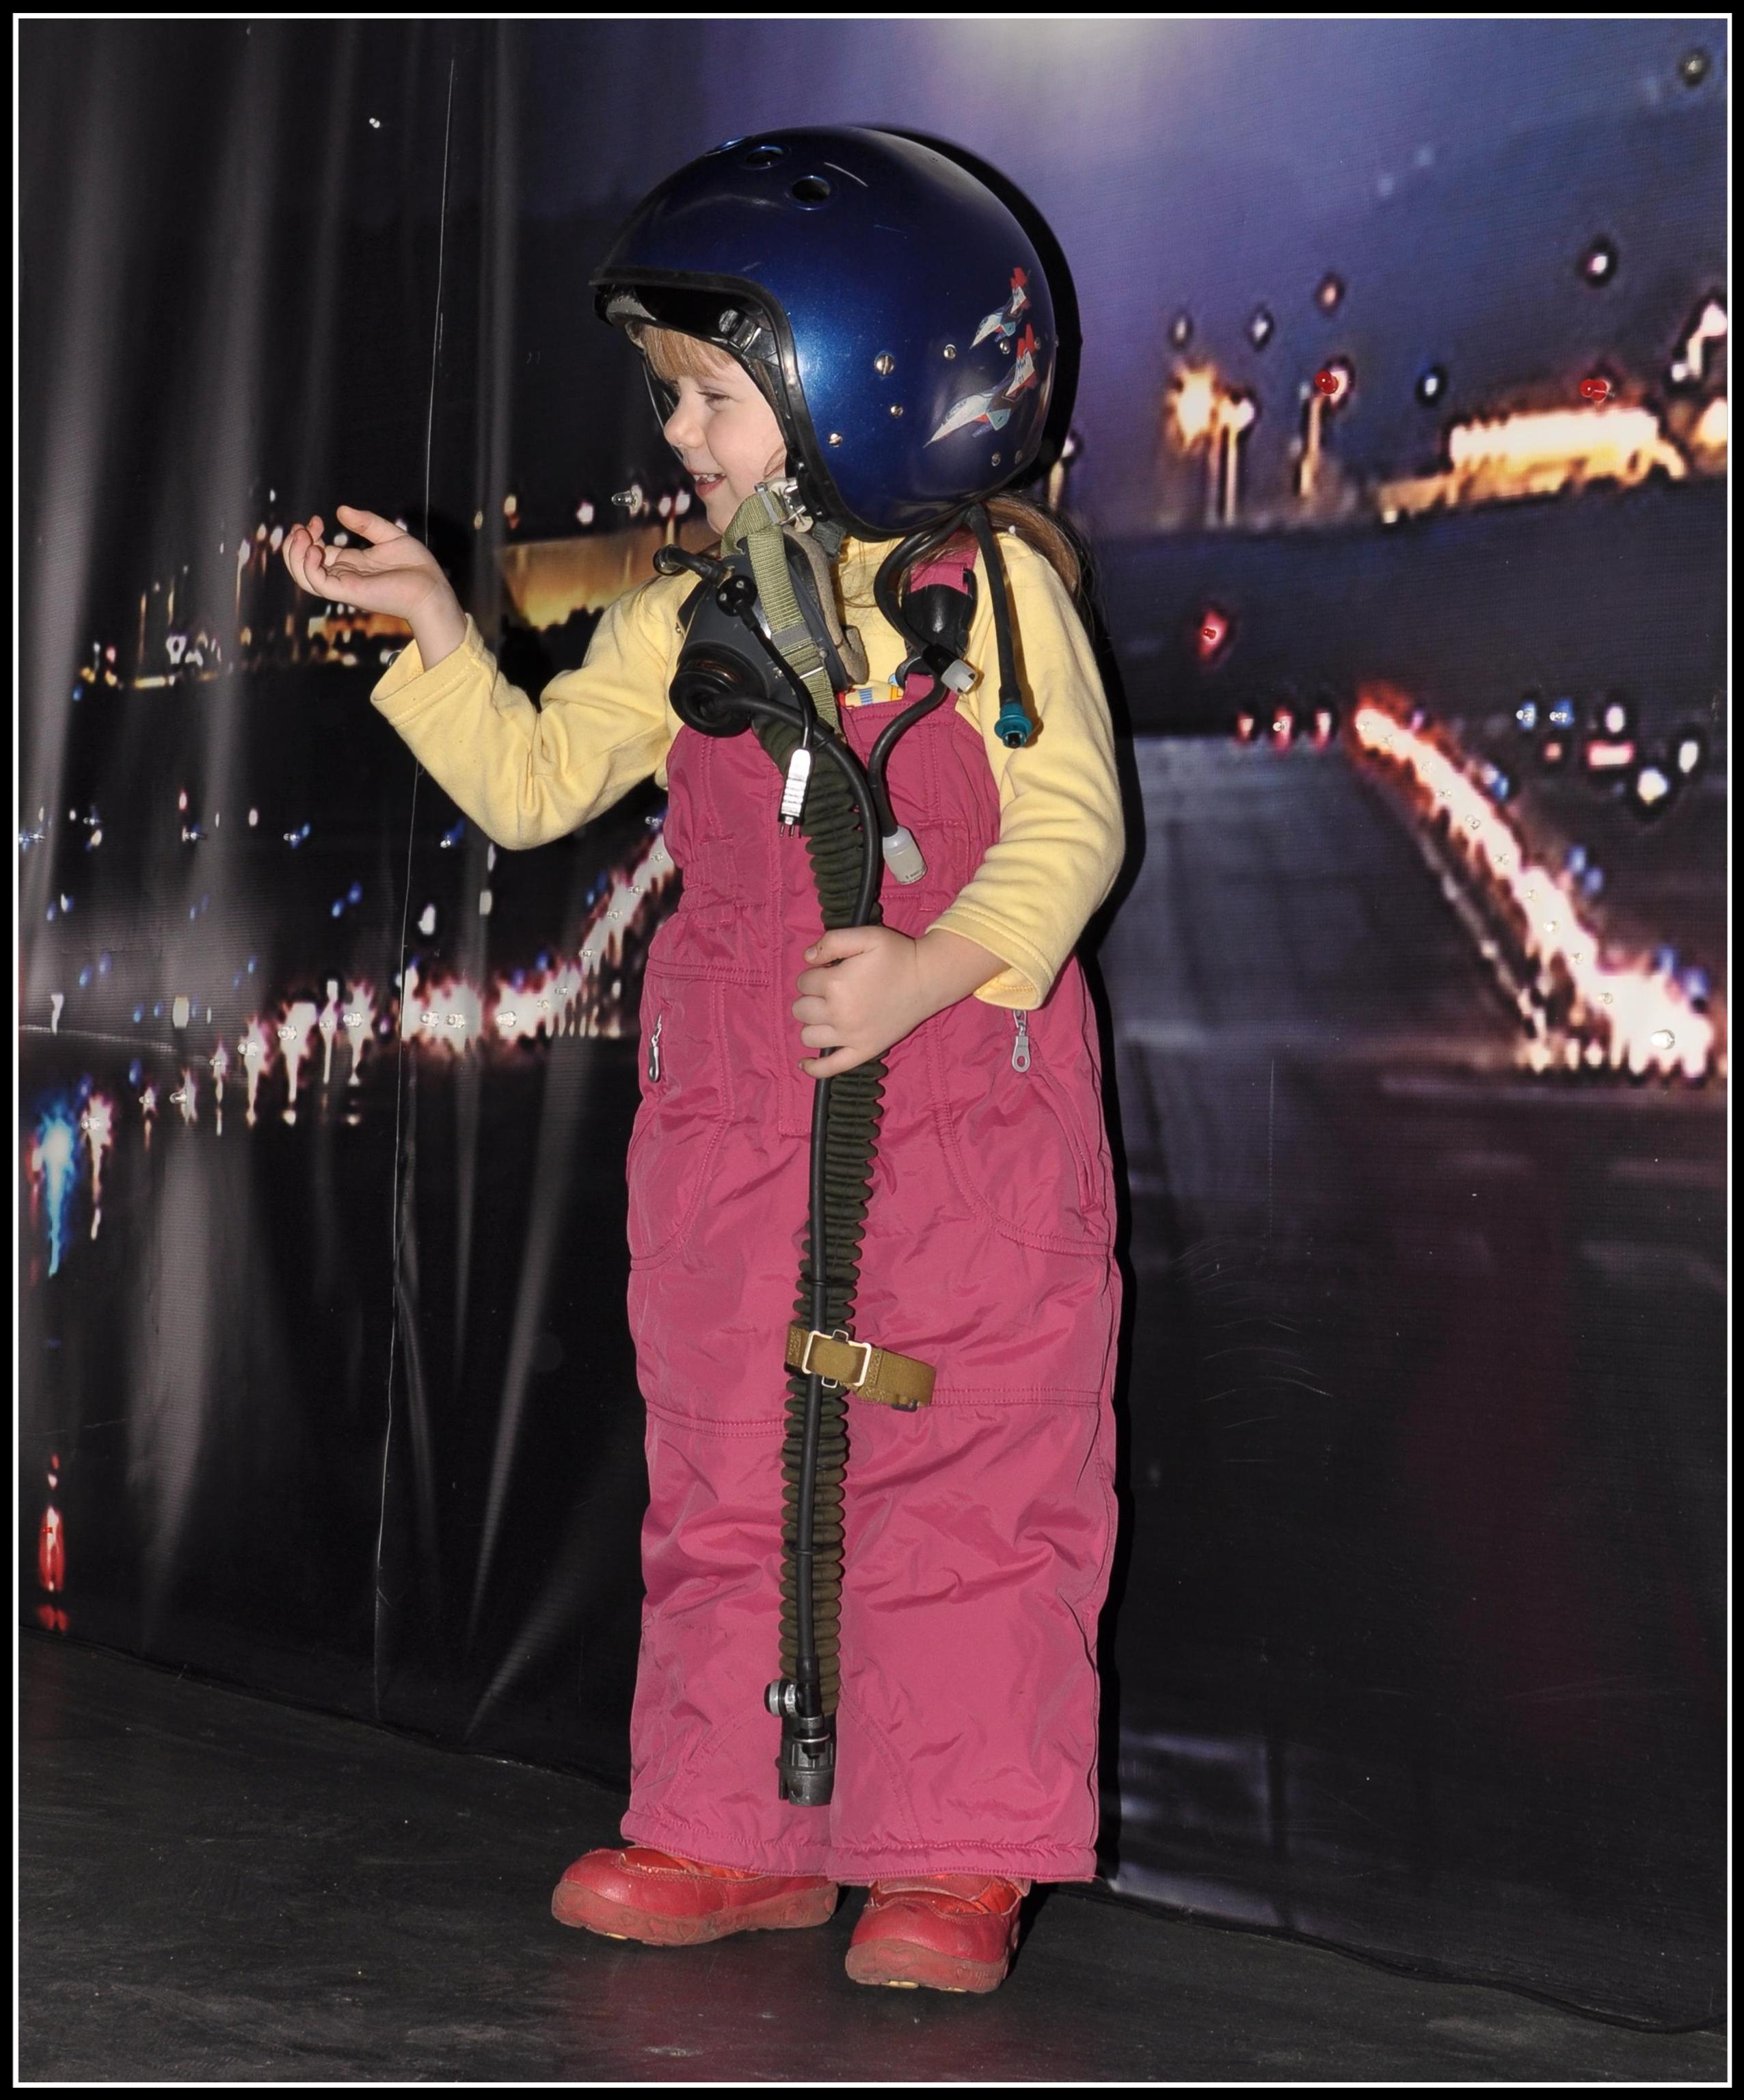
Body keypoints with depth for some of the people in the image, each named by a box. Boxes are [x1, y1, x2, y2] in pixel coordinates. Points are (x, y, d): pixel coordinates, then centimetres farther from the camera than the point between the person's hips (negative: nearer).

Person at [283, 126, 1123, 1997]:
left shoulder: (992, 590, -5)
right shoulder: (681, 621, 9)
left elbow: (1068, 822, -9)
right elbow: (532, 785, 7)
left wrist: (937, 966, -22)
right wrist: (434, 627, -4)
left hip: (967, 1113, -5)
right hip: (732, 1122, 5)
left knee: (970, 1481, 0)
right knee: (728, 1480, 10)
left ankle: (958, 1855, 10)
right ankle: (737, 1827, 23)